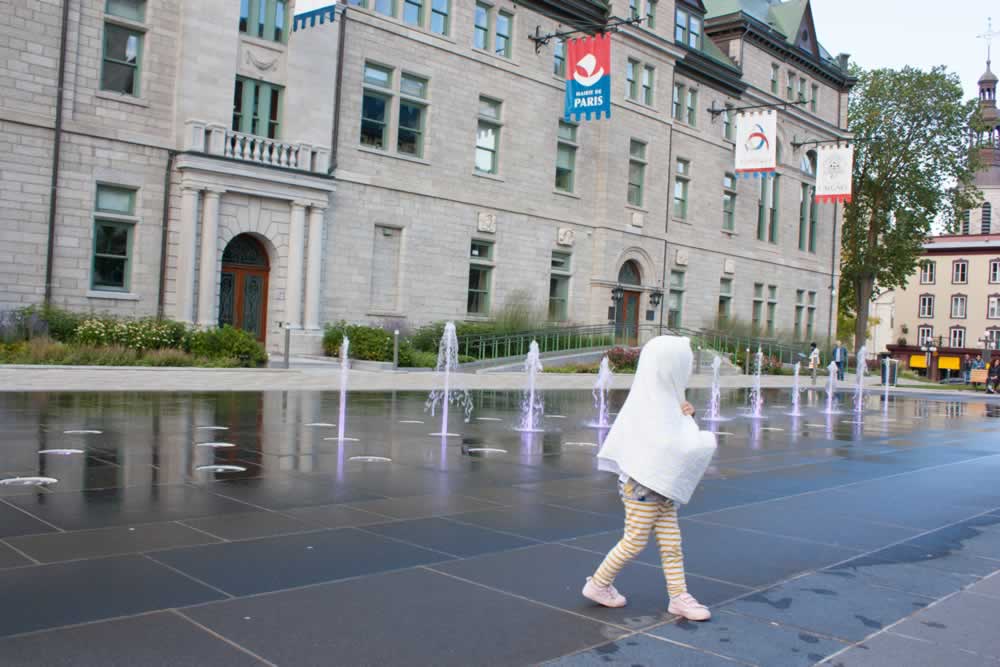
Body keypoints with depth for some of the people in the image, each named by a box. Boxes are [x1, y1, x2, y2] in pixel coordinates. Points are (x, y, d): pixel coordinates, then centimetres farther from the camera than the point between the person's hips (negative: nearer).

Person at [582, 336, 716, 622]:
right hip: (642, 484, -9)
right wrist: (707, 441, -13)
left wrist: (685, 415, -1)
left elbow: (676, 435, 19)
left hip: (661, 486, 9)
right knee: (634, 542, 3)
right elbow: (671, 447, -29)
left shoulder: (663, 398, 6)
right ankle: (597, 585, 20)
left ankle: (679, 597, 17)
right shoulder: (648, 405, -23)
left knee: (672, 543, 10)